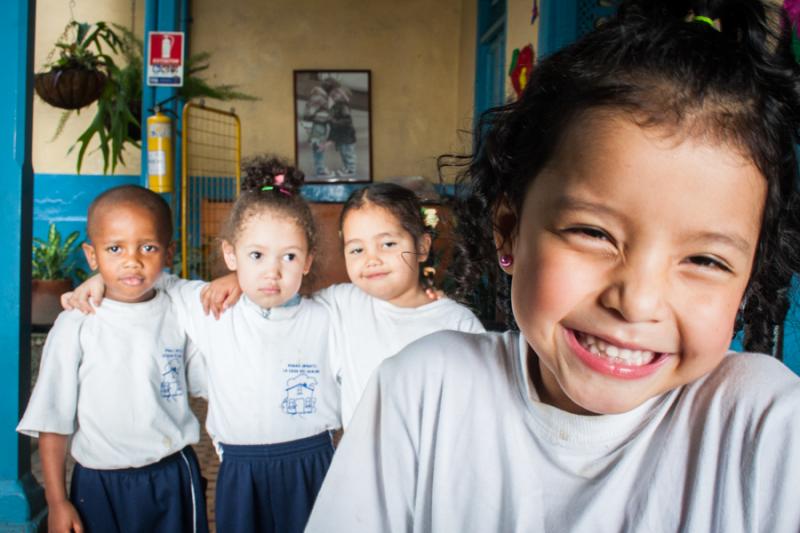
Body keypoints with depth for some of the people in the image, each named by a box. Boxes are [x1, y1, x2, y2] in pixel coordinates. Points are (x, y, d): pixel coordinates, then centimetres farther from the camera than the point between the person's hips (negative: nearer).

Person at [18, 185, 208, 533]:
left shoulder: (180, 315, -4)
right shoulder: (76, 326, -11)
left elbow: (212, 383, 4)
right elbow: (53, 420, -5)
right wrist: (57, 501, -3)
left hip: (174, 478, 2)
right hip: (101, 488, -2)